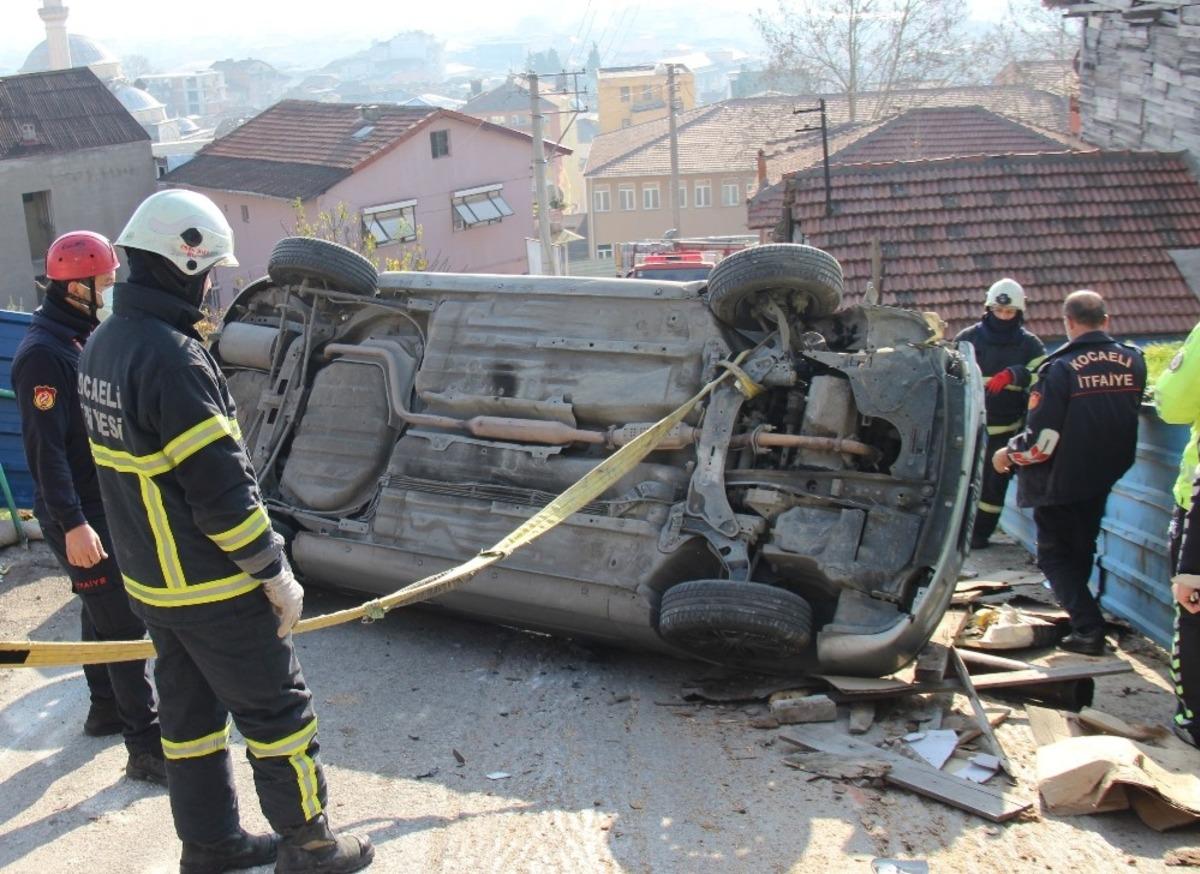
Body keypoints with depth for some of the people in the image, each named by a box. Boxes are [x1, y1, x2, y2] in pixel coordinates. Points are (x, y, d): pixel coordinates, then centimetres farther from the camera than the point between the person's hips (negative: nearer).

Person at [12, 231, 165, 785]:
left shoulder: (87, 338, 10)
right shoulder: (43, 354, -19)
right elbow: (46, 448, -23)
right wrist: (72, 523, -26)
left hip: (110, 503, 10)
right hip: (79, 515, -9)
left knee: (102, 612, 20)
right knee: (123, 624, -9)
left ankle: (106, 710, 36)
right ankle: (147, 747, -6)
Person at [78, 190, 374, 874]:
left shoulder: (104, 346, 4)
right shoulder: (172, 357, -25)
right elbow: (222, 489, -24)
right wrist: (276, 573, -15)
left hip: (149, 579, 9)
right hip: (214, 588, -9)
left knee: (191, 708, 19)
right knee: (277, 709, 6)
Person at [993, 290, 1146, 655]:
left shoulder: (1061, 368, -20)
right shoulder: (1132, 361, -3)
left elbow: (1042, 439, -21)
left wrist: (1008, 454, -4)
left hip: (1061, 480, -6)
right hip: (1105, 475, 6)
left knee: (1054, 554, 7)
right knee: (1082, 549, 23)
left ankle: (1088, 627, -6)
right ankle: (1078, 611, 37)